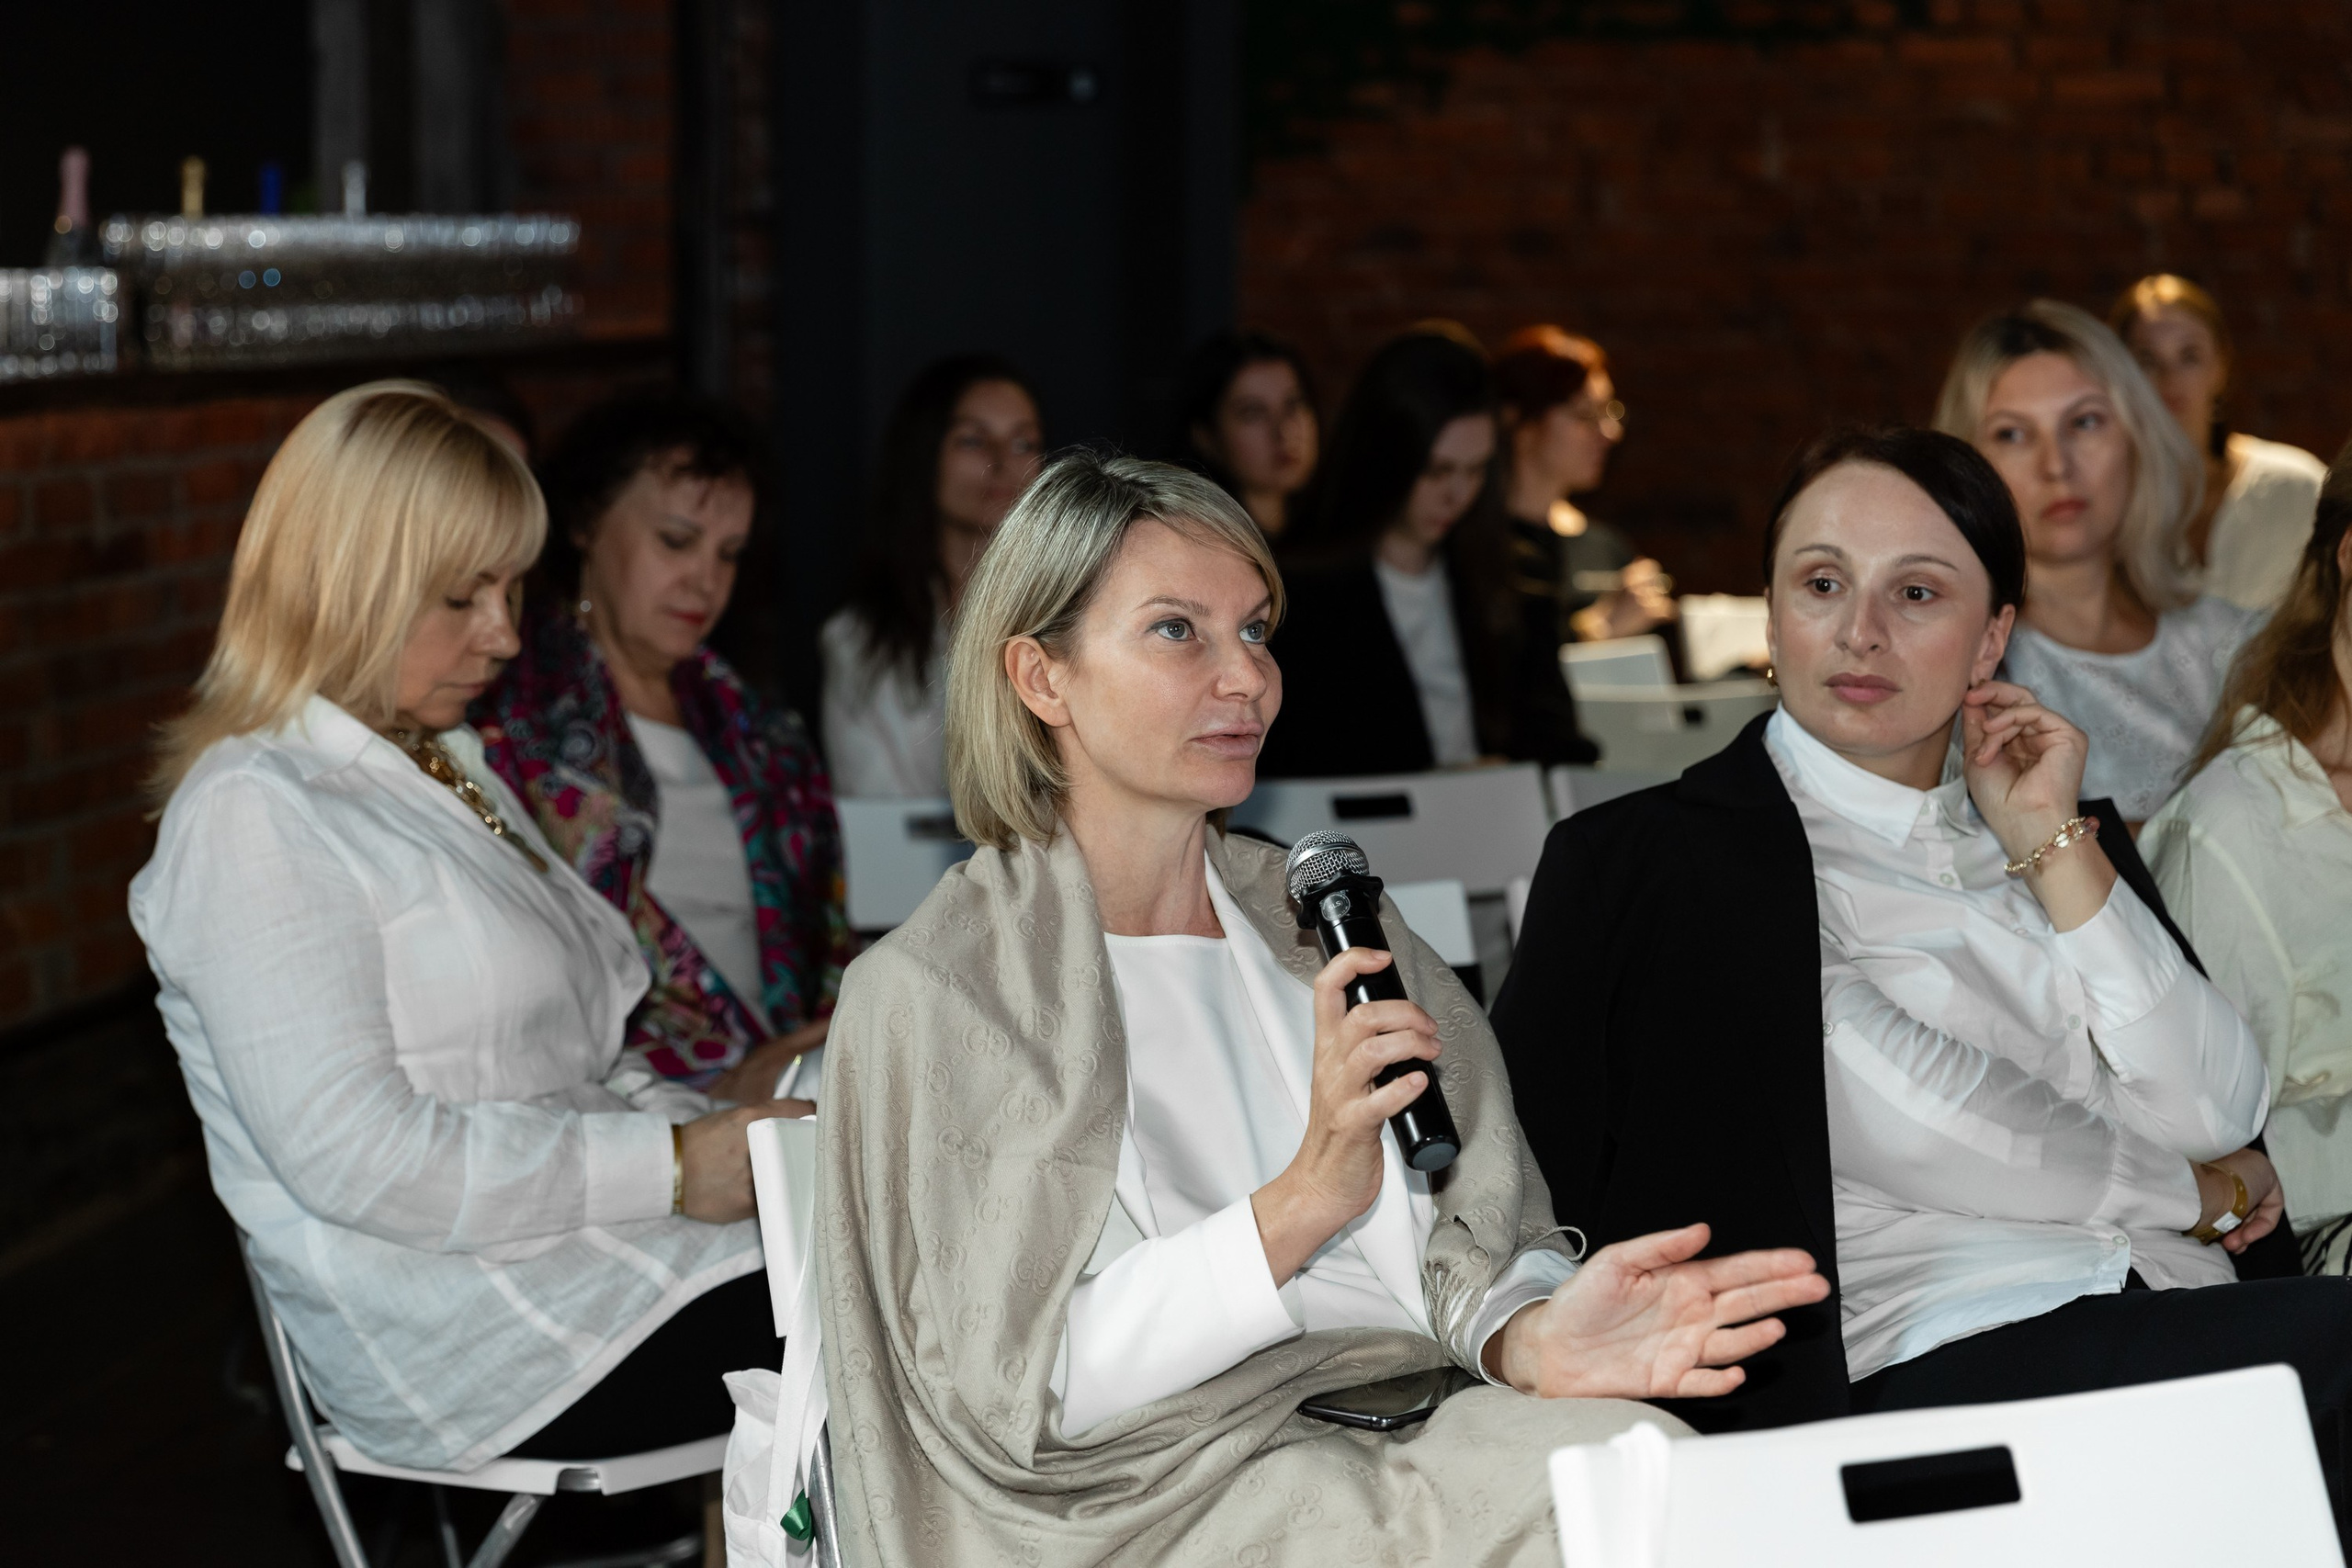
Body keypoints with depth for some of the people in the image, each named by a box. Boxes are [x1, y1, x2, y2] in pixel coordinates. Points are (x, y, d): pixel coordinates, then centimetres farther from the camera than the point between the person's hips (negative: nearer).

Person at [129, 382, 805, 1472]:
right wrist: (671, 1167, -18)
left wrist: (732, 1143, 5)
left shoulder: (450, 773, 21)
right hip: (481, 1351, -9)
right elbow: (355, 1157, -19)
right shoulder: (256, 819, -10)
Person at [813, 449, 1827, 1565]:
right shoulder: (935, 991, 2)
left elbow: (1464, 1243, 10)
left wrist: (1532, 1336, -14)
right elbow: (1015, 1390, -8)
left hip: (1420, 1444, 5)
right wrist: (1302, 1202, -18)